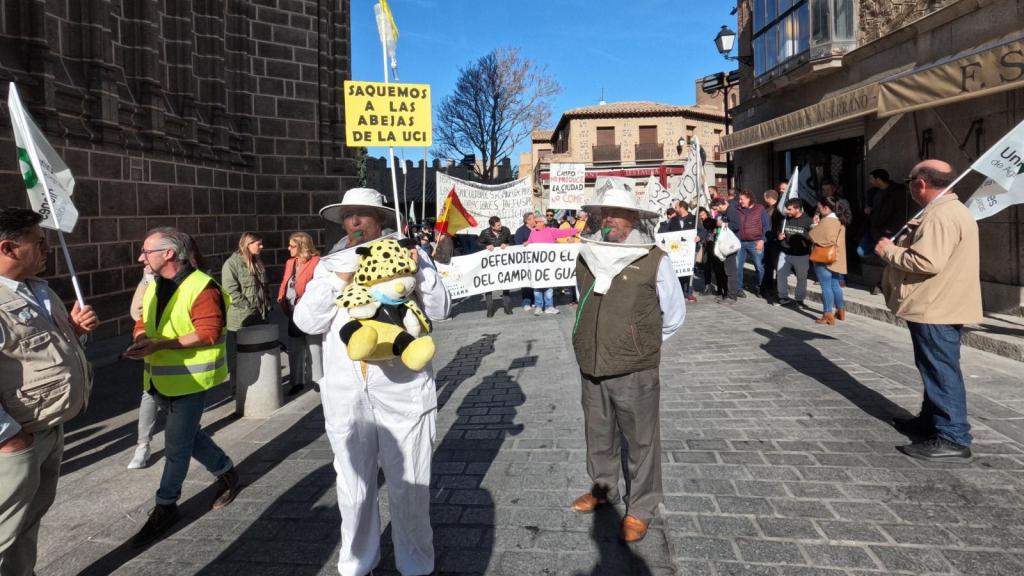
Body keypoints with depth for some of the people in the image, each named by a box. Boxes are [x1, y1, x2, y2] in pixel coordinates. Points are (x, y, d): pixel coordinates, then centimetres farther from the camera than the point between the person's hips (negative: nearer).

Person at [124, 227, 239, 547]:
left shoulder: (201, 287, -18)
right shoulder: (154, 287, 10)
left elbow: (208, 333, -24)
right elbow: (143, 323, 16)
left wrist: (159, 345, -27)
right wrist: (140, 339, -8)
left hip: (190, 379, -9)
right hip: (161, 378, 9)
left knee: (176, 446, 1)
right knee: (188, 436, 19)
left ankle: (165, 507, 17)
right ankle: (226, 473, 37)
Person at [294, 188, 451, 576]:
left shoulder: (409, 253, 2)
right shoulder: (330, 265, 9)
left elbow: (439, 309, -5)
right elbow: (306, 321, -1)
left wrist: (419, 269, -20)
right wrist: (340, 278, -12)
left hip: (403, 391, -2)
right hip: (346, 394, 3)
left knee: (408, 487, 9)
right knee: (353, 488, 16)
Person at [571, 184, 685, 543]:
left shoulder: (654, 260, -11)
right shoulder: (586, 258, 2)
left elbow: (674, 314, 3)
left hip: (634, 371, -4)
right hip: (591, 367, 5)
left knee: (641, 440, 10)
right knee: (598, 435, 20)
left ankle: (641, 507, 27)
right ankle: (602, 489, 41)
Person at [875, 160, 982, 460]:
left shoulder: (940, 216, -21)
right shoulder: (952, 210, 16)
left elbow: (927, 262, -30)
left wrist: (889, 250, -16)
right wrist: (899, 245, 12)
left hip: (936, 309, -11)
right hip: (939, 306, 11)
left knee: (941, 372, -5)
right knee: (936, 370, 20)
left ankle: (953, 439, 1)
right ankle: (932, 420, 32)